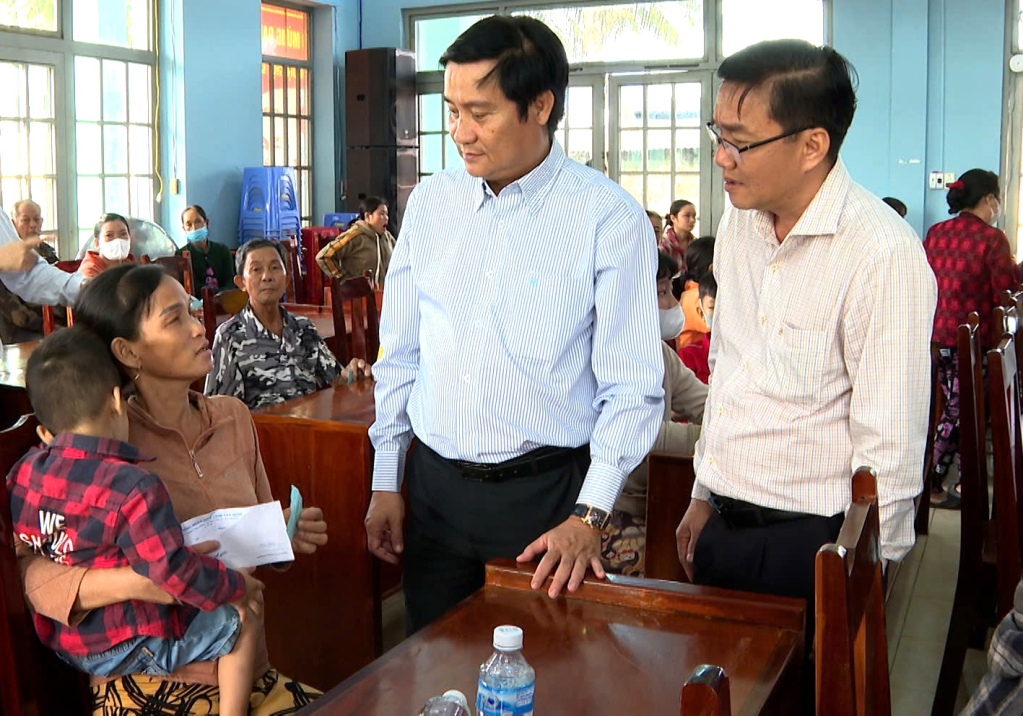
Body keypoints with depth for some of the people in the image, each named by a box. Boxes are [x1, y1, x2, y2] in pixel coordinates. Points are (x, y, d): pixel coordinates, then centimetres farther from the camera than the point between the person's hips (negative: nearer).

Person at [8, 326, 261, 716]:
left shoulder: (23, 472, -5)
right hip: (129, 647, -8)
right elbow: (176, 572, -26)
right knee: (241, 623, 4)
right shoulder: (132, 486, -27)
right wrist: (237, 585, -10)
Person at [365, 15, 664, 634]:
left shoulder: (610, 219, -10)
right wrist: (386, 481, 10)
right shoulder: (430, 202, 4)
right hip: (433, 486, 4)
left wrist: (589, 516, -16)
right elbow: (400, 355, 10)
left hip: (545, 491, -4)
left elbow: (633, 388, -10)